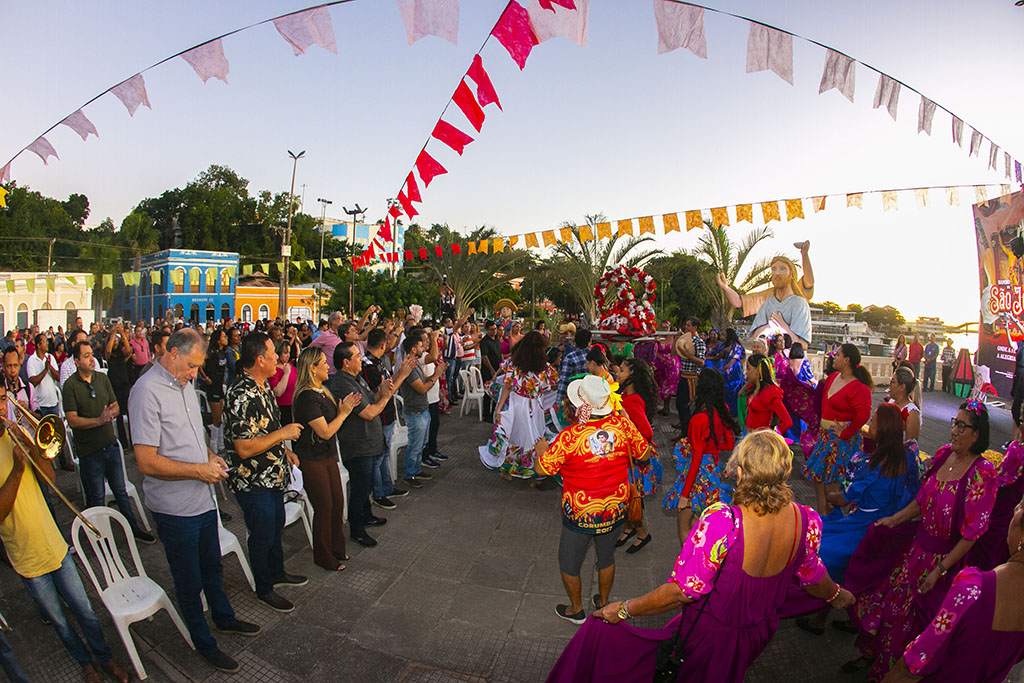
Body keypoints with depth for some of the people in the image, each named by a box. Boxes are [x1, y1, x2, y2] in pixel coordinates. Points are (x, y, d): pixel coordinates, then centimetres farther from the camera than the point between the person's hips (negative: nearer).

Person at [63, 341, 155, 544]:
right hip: (89, 451, -4)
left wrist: (111, 413, -14)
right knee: (96, 498, 10)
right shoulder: (70, 385, -10)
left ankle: (133, 528, 25)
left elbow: (116, 406, 8)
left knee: (121, 491, 14)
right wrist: (98, 420, -27)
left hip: (110, 445, 4)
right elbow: (72, 420, -15)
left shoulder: (102, 378, 4)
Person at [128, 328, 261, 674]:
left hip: (203, 498, 8)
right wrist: (199, 470, -19)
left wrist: (210, 455, 4)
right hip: (175, 507, -8)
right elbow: (147, 463, -24)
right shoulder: (147, 391, -22)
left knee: (212, 566, 26)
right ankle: (204, 644, 31)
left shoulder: (185, 383, 6)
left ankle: (224, 618, 47)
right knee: (189, 580, 12)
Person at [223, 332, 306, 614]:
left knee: (276, 526, 25)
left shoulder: (261, 386, 3)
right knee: (263, 537, 10)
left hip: (273, 475, 9)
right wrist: (283, 434, -24)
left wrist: (285, 450, 13)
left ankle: (277, 572, 46)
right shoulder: (242, 396, -29)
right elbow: (244, 448, -31)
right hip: (253, 482, -9)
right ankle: (264, 589, 31)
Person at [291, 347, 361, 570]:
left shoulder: (322, 391, 8)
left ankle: (337, 548, 32)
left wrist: (345, 408, -1)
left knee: (337, 502, 14)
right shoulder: (307, 397, -22)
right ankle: (324, 557, 23)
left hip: (328, 455, 9)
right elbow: (325, 432, -23)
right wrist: (343, 413, -12)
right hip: (312, 460, -9)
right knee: (325, 507, 4)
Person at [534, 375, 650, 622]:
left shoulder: (570, 437, -28)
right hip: (615, 509, 4)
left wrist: (541, 449, 4)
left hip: (580, 514, -4)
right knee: (606, 557, 29)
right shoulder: (621, 424, -17)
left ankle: (576, 609, 41)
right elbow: (645, 455, -1)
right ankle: (603, 602, 49)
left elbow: (542, 468, -18)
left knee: (569, 564, 22)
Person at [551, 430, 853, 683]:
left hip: (711, 635, -6)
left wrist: (624, 609, -15)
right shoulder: (807, 521, -18)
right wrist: (836, 594, 27)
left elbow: (681, 591, -29)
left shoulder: (720, 523, -35)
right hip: (759, 634, 6)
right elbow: (811, 575, 3)